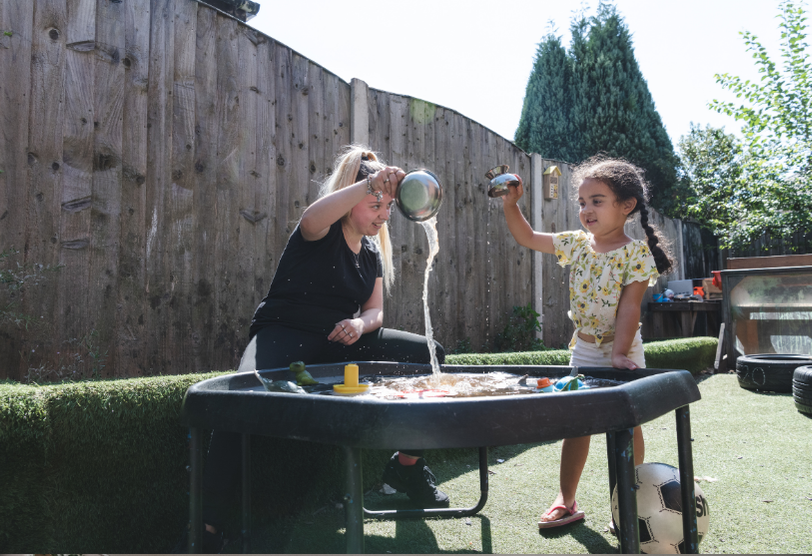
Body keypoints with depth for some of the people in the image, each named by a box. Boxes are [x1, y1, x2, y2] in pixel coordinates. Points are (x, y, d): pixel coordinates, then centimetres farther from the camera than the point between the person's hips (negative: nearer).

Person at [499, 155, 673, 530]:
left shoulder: (636, 253, -15)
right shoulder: (576, 244, -1)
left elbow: (629, 306, -20)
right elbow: (528, 238, 5)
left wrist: (620, 353, -25)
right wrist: (511, 205, -7)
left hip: (622, 351, -4)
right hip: (584, 350, 4)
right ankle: (566, 501, 18)